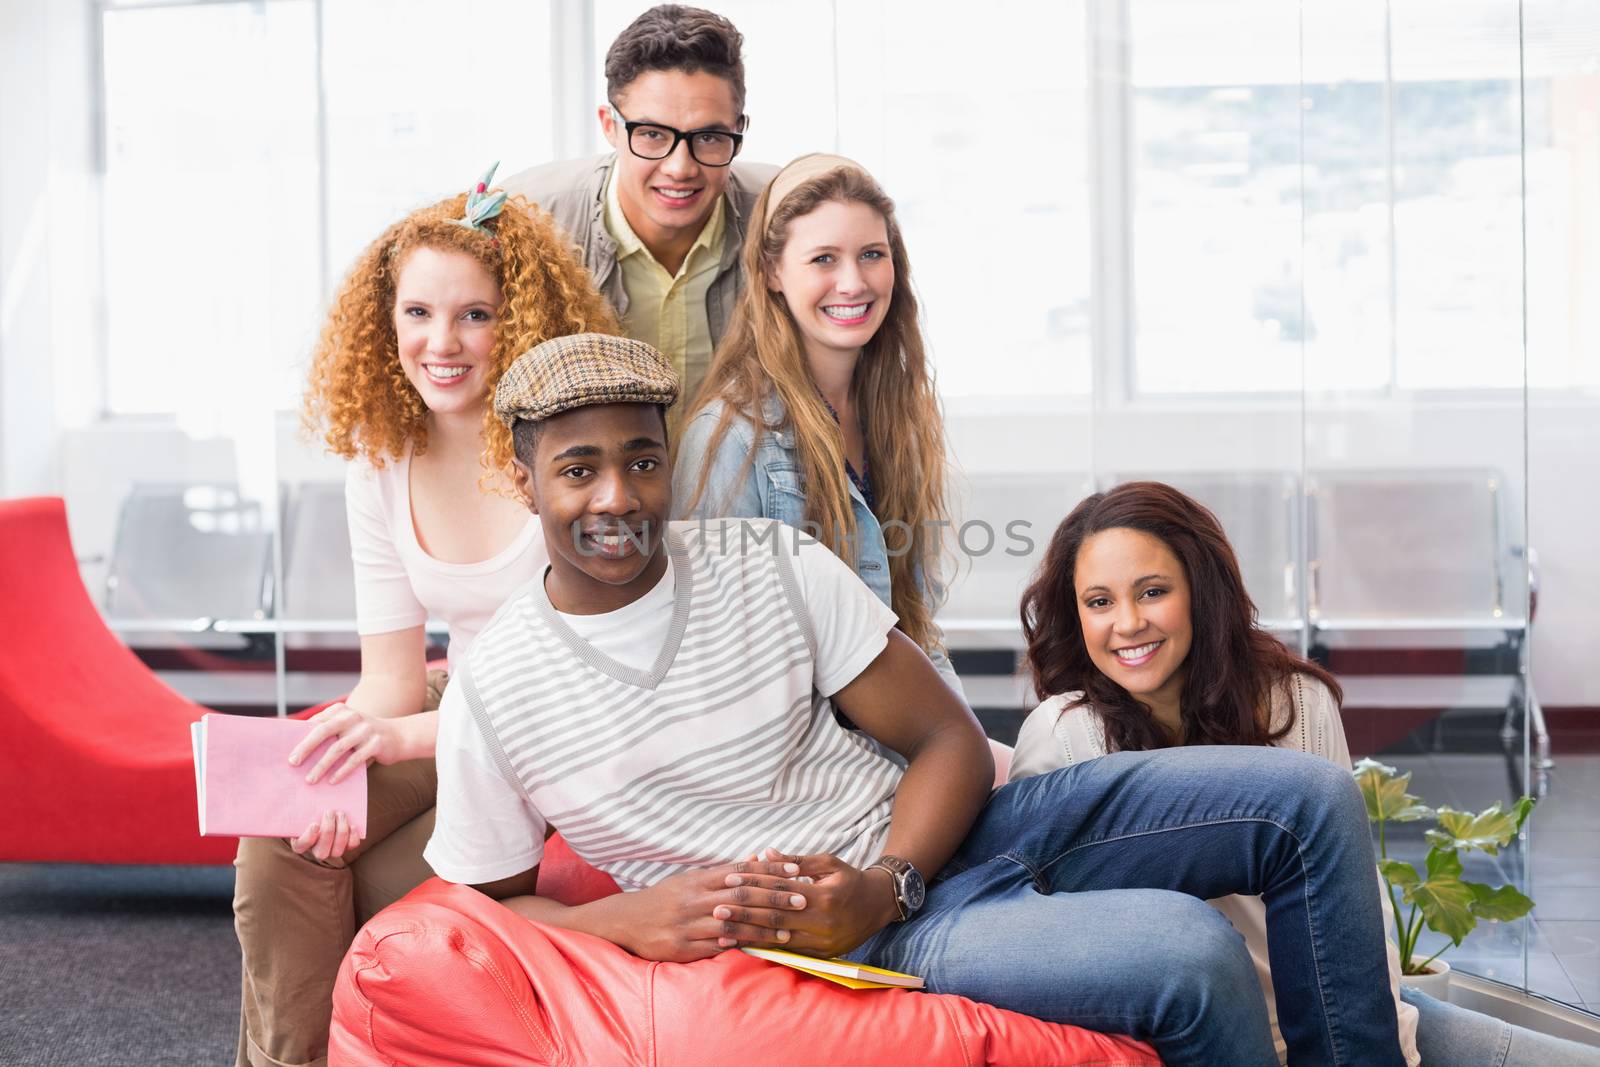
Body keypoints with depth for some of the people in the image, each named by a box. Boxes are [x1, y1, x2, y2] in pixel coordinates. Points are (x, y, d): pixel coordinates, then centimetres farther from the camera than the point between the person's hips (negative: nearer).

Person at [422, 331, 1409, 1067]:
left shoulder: (772, 564, -3)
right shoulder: (492, 696, -8)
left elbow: (952, 742, 0)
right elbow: (489, 902, 3)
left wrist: (883, 883, -19)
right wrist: (625, 918, -17)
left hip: (931, 839, 5)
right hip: (863, 943, -4)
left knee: (1308, 800, -7)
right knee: (1192, 955, -28)